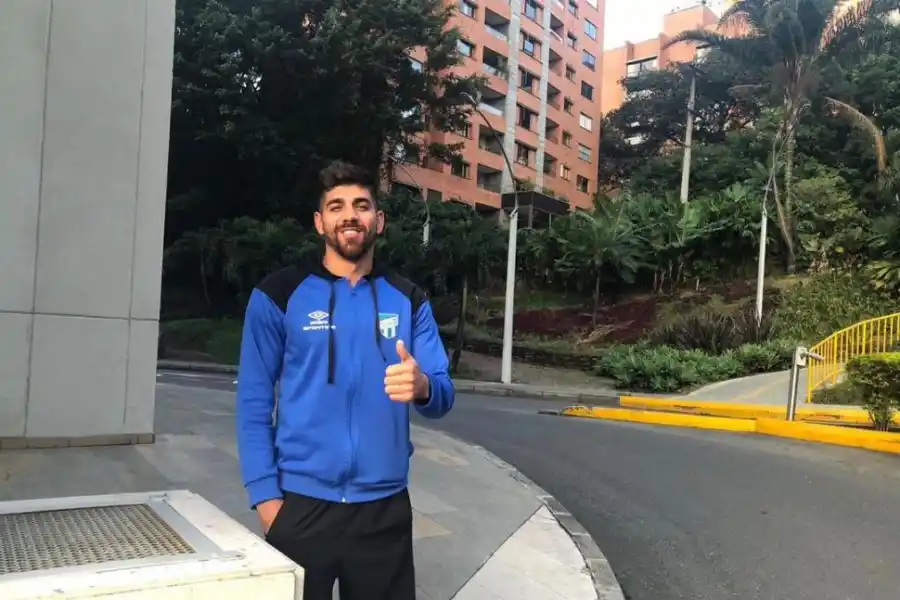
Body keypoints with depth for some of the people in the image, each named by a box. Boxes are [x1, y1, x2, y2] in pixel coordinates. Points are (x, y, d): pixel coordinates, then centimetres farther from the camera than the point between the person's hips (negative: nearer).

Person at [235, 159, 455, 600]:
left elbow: (443, 398, 1)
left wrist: (421, 387, -22)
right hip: (301, 504, -2)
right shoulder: (279, 295, -2)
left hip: (385, 506, 2)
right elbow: (254, 402, -2)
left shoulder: (408, 300, 5)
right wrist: (265, 495, -10)